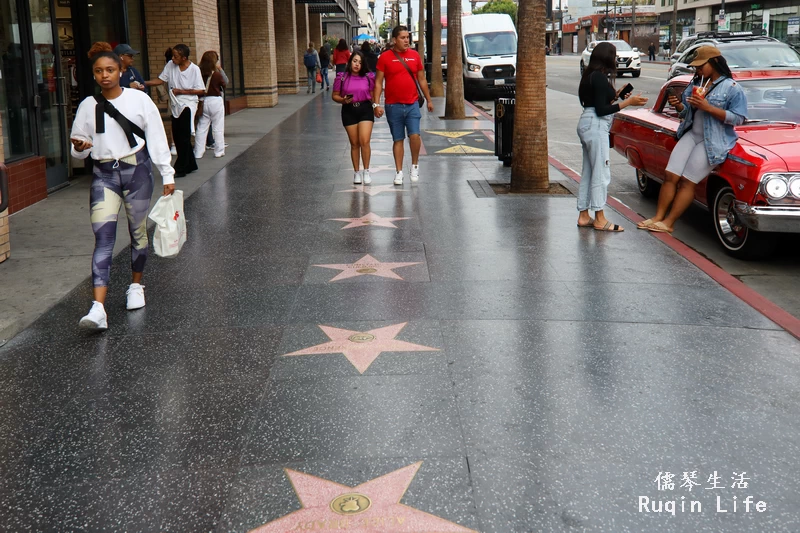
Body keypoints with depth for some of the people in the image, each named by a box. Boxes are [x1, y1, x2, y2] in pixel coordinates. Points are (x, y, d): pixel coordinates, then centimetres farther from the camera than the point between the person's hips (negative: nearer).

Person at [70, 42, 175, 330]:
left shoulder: (139, 99, -2)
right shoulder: (88, 106, 3)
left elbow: (157, 138, 1)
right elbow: (79, 150, 10)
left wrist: (167, 175, -1)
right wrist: (79, 148, -14)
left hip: (137, 170, 0)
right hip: (104, 175, 1)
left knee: (138, 231, 12)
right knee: (103, 237, -11)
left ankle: (136, 286, 36)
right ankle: (98, 309, -19)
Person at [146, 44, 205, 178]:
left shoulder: (194, 69, -11)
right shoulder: (170, 65, 3)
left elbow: (201, 91, -10)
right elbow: (161, 80, 6)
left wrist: (181, 91, -13)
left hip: (187, 105, -6)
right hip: (175, 106, 6)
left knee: (183, 138, -7)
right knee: (177, 137, 10)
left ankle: (181, 168, -3)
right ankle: (190, 165, 24)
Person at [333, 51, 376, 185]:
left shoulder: (369, 77, 2)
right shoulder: (341, 77, -1)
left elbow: (373, 94, 12)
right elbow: (335, 96, 4)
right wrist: (343, 100, -15)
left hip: (365, 109, 0)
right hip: (349, 110, 1)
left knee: (364, 142, -12)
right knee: (354, 144, 8)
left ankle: (366, 171, 2)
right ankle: (356, 172, 21)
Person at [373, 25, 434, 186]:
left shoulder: (415, 55, 6)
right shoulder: (385, 57, -1)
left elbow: (422, 80, 15)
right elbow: (378, 82, -1)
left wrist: (429, 100, 17)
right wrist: (376, 104, -8)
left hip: (412, 104, 1)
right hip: (393, 106, -1)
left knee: (414, 135, -12)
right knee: (398, 140, 6)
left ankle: (415, 165, 11)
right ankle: (399, 172, 15)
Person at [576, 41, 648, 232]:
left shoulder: (591, 75, 14)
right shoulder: (600, 77, -15)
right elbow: (601, 110, -18)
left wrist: (616, 94, 16)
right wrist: (628, 102, -16)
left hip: (587, 124, 10)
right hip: (595, 126, -10)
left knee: (588, 172, 13)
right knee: (601, 173, -5)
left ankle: (584, 216, 17)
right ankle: (599, 219, -2)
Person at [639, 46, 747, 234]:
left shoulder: (732, 88, -8)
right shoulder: (696, 83, 13)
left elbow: (738, 118, -15)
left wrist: (708, 107, -21)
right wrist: (678, 105, -4)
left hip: (714, 141, -6)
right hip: (691, 134, 6)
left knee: (687, 181, -9)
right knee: (671, 176, -6)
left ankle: (669, 222, -5)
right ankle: (658, 217, -4)